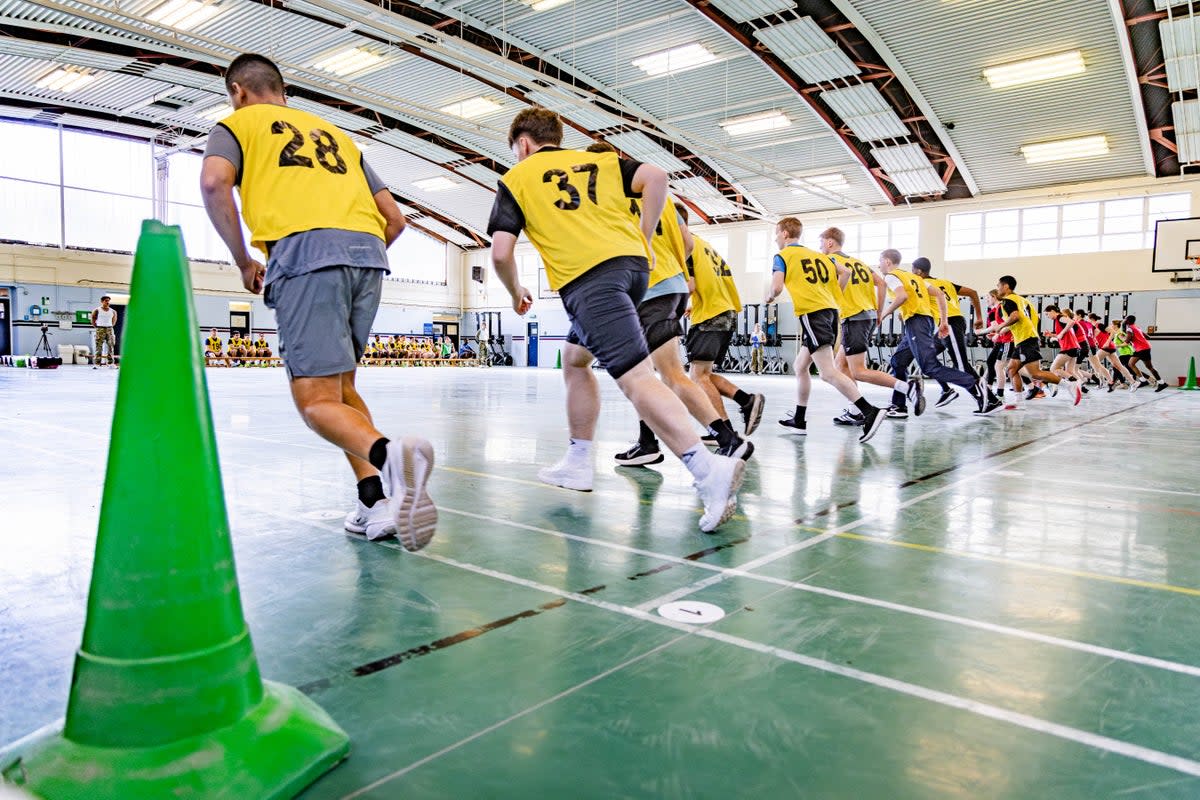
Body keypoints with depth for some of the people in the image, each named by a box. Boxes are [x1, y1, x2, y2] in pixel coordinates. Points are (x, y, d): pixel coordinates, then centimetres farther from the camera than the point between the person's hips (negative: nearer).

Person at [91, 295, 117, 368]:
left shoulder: (113, 311, 9)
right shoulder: (97, 310, -1)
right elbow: (93, 320, 5)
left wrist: (111, 326, 9)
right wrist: (96, 327, -2)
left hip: (110, 329, 3)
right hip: (100, 329, -3)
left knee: (111, 346, 2)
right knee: (99, 347, -5)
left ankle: (111, 363, 6)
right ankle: (96, 364, -5)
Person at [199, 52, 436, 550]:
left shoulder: (238, 123, 19)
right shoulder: (334, 134, 33)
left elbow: (214, 182, -4)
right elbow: (394, 219, 25)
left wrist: (244, 261, 6)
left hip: (305, 251, -5)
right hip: (369, 252, 5)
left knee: (316, 400, -8)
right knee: (340, 387, 15)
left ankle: (389, 455, -38)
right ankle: (379, 501, -1)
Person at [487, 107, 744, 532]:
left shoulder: (516, 178, 15)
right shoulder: (599, 159, 25)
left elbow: (501, 252, 4)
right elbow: (655, 176, 7)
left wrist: (516, 293, 22)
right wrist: (643, 239, 13)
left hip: (588, 278, -6)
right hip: (631, 261, 7)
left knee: (635, 378, -15)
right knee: (576, 358, 24)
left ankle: (709, 470, -30)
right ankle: (577, 464, 28)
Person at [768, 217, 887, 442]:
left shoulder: (782, 256, 2)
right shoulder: (817, 255, 23)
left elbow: (776, 287, -12)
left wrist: (769, 297, 9)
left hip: (812, 312, -8)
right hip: (830, 309, 9)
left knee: (828, 372, -15)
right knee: (801, 366, 18)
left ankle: (869, 411, -27)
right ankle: (799, 420, 23)